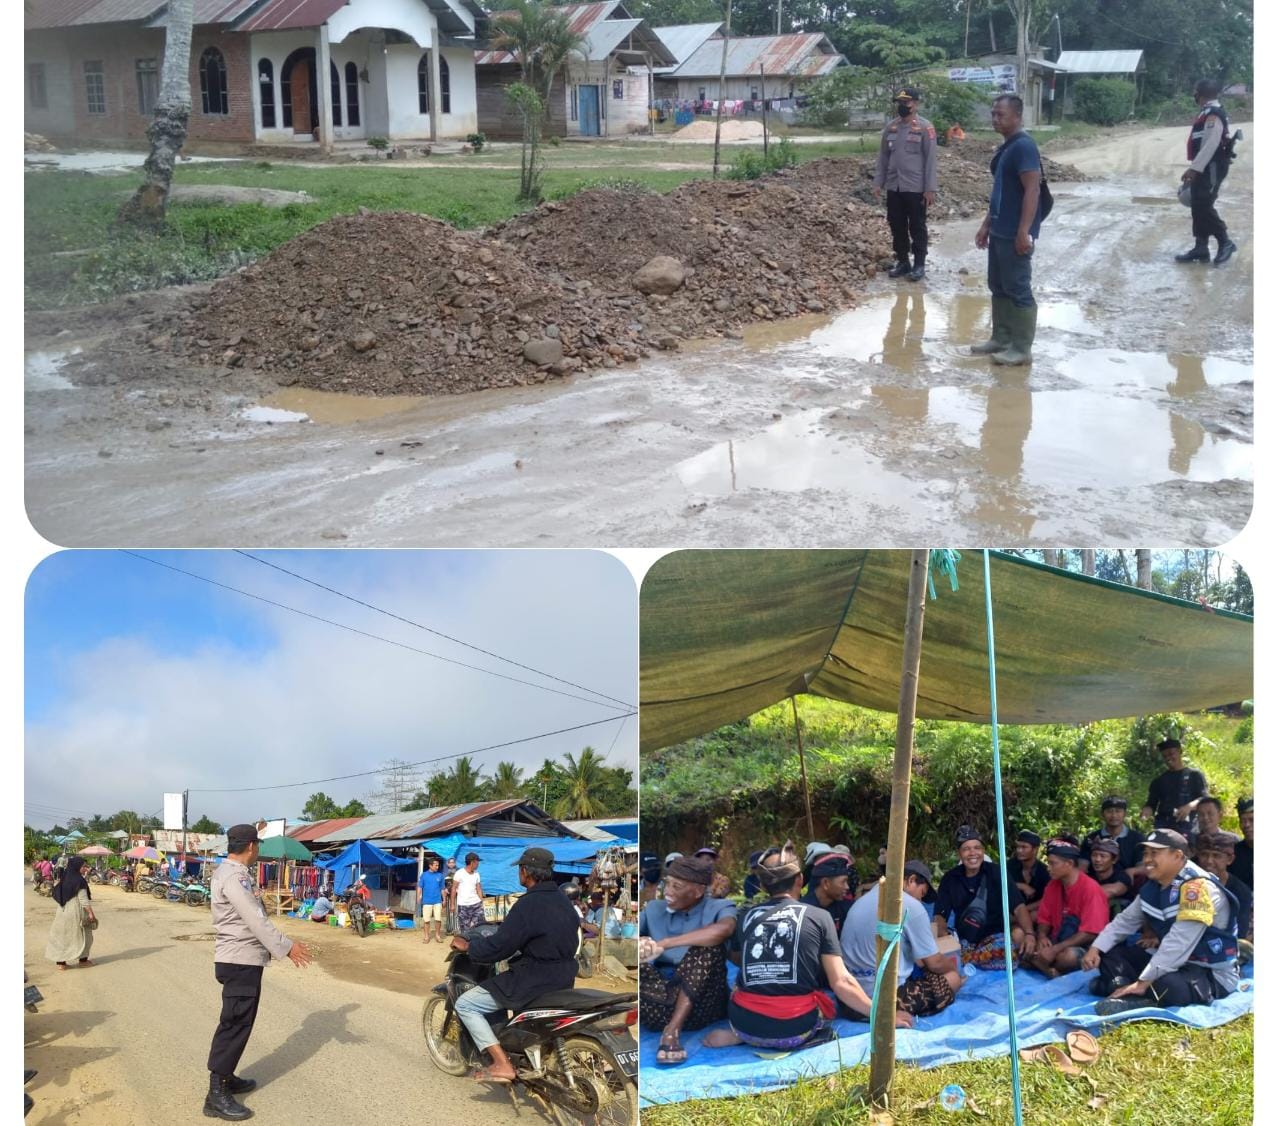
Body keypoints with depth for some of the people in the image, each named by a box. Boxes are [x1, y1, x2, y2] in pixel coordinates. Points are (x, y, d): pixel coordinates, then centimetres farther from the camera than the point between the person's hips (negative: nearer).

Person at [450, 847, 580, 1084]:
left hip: (535, 980, -9)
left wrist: (468, 946, -2)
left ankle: (502, 1065, -8)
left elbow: (499, 946, -19)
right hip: (564, 977, 9)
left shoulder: (528, 904, -19)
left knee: (465, 1005, -2)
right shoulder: (563, 901, 9)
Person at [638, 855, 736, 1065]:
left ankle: (671, 1031, -29)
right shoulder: (653, 910, 17)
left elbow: (724, 930, -22)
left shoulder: (719, 908, 3)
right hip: (658, 1007, 2)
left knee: (708, 945, -27)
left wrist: (664, 944, -24)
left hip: (700, 1005, -2)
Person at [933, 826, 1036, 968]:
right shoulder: (950, 879, 2)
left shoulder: (996, 873, -4)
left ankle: (966, 960, -21)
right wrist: (942, 938, -24)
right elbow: (940, 915, -1)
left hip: (995, 935, -1)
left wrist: (1029, 934, -32)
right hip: (963, 940, 1)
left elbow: (1019, 907, -12)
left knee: (1019, 934, -34)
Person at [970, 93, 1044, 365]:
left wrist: (1024, 232, -25)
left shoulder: (1024, 146, -16)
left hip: (1015, 235, -10)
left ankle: (1021, 348, 1)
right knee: (998, 287, 15)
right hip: (999, 232, 10)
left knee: (1018, 289, -5)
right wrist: (986, 225, 22)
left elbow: (1032, 191, -21)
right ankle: (1001, 339, 24)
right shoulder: (1006, 148, 14)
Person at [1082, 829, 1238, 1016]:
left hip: (1212, 974, -9)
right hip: (1173, 963, 9)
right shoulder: (1153, 887, 5)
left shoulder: (1197, 887, -24)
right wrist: (1096, 949, -5)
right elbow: (1125, 921, 11)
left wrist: (1143, 982, -31)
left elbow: (1178, 944, -30)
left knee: (1168, 985, -40)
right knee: (1110, 955, 0)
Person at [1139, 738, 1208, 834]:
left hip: (1187, 827, -3)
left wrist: (1189, 806, -23)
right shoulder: (1158, 780, 19)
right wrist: (1145, 813, -8)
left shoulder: (1194, 775, 8)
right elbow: (1151, 804, 16)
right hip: (1163, 826, 3)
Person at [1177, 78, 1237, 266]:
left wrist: (1194, 168, -25)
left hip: (1212, 168, -10)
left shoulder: (1213, 115, -18)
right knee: (1198, 208, 10)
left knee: (1204, 207, -11)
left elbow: (1211, 145, -24)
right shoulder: (1208, 113, 14)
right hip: (1205, 168, 10)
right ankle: (1200, 248, 14)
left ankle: (1225, 243, -1)